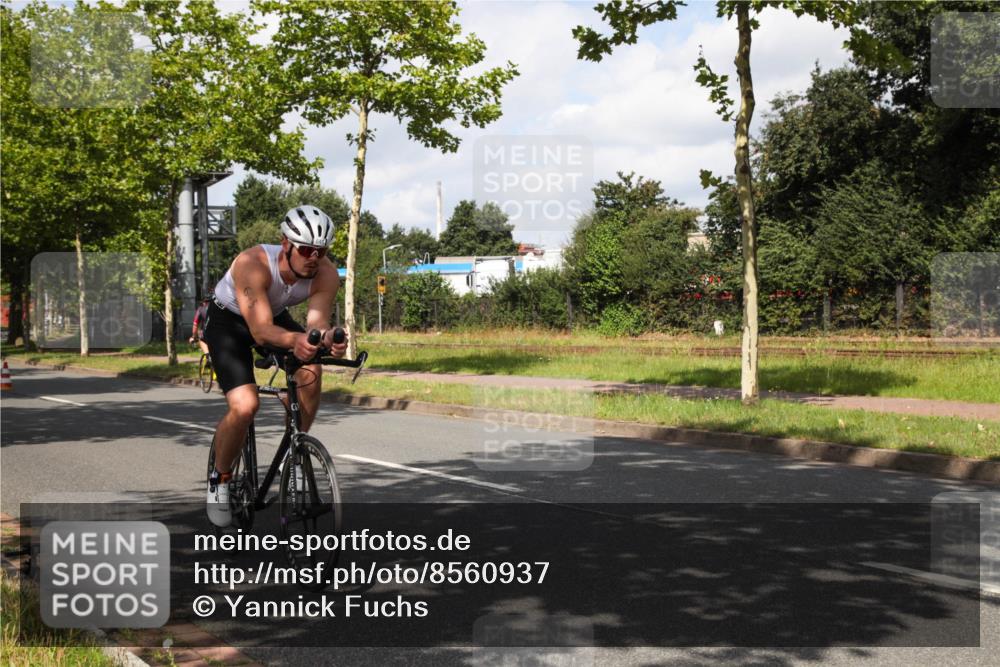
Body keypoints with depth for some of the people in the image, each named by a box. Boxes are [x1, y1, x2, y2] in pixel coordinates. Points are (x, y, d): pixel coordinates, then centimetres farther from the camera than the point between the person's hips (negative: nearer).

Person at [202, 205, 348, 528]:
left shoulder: (327, 275, -24)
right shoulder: (253, 264, -37)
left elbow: (317, 321, -32)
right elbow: (261, 331, -43)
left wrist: (327, 338, -56)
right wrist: (293, 339, -63)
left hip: (274, 317, 4)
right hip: (227, 321, -4)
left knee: (311, 371, -25)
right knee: (244, 406, -23)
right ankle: (219, 479, 3)